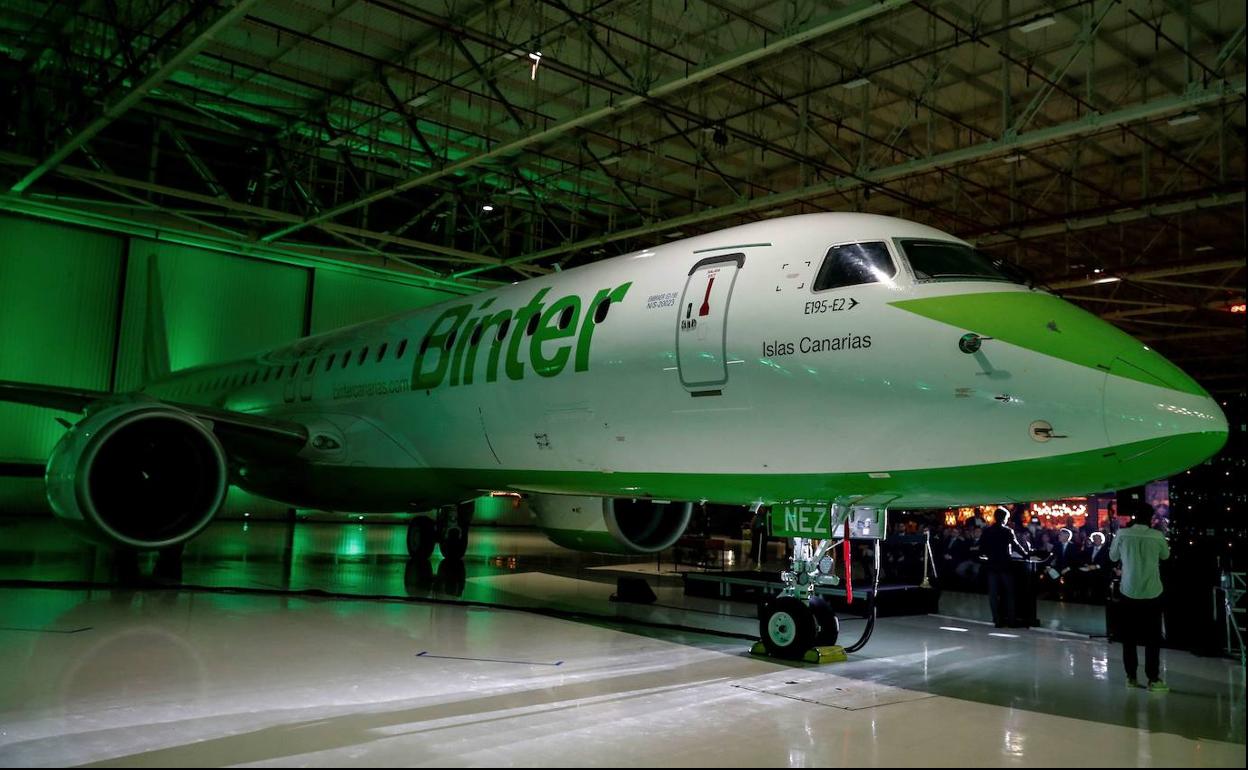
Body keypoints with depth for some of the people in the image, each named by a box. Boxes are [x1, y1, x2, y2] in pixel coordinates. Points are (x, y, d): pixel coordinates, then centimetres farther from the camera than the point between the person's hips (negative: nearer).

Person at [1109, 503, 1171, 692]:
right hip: (1152, 593, -1)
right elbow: (1165, 555, 11)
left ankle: (1131, 677, 14)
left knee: (1129, 636, 10)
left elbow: (1113, 557, 9)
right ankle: (1153, 680, 6)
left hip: (1129, 592, 1)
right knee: (1153, 637, 6)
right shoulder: (1157, 536, -9)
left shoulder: (1122, 534, -6)